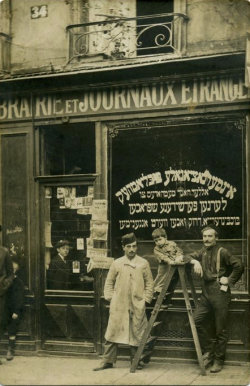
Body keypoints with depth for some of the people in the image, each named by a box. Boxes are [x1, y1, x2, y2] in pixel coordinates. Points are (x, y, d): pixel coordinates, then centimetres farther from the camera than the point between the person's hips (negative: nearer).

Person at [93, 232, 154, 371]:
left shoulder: (144, 263, 3)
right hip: (118, 305, 0)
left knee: (136, 334, 6)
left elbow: (149, 282, 8)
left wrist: (146, 298, 1)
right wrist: (109, 297, 2)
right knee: (112, 332, 1)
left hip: (137, 306, 0)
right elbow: (109, 281, 11)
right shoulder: (116, 263, 4)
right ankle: (107, 361, 9)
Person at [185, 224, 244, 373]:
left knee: (221, 329, 0)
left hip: (220, 293, -6)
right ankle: (209, 350, 12)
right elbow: (188, 256, 17)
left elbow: (239, 266, -9)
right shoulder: (203, 252, 12)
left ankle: (219, 360, 10)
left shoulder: (222, 252, -8)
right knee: (196, 319, -4)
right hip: (206, 292, 7)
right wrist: (195, 261, -3)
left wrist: (230, 280, -12)